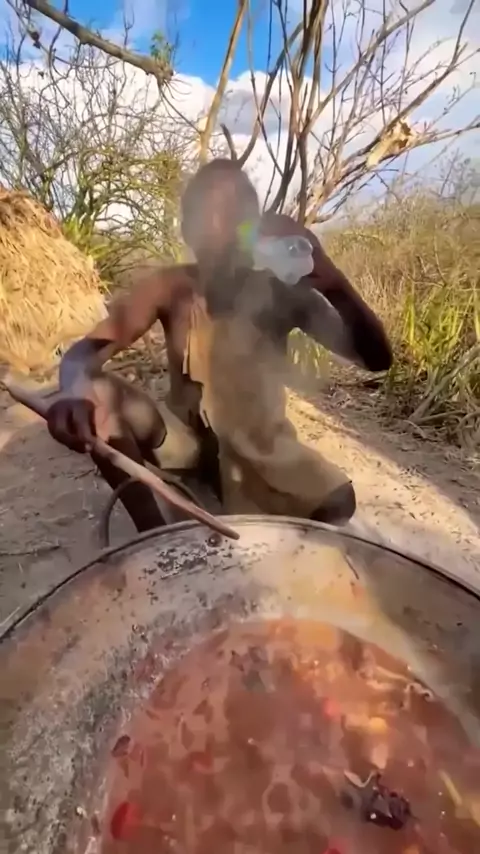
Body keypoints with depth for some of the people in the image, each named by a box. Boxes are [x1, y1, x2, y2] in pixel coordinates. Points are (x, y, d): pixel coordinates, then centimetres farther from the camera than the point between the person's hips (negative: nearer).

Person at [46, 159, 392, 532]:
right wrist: (74, 390, -43)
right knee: (96, 395, -22)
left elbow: (378, 359, -20)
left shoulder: (282, 292, -15)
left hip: (261, 448, 0)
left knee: (337, 501, -26)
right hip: (185, 439, 1)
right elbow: (84, 352, -19)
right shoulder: (168, 287, -12)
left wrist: (332, 281, -37)